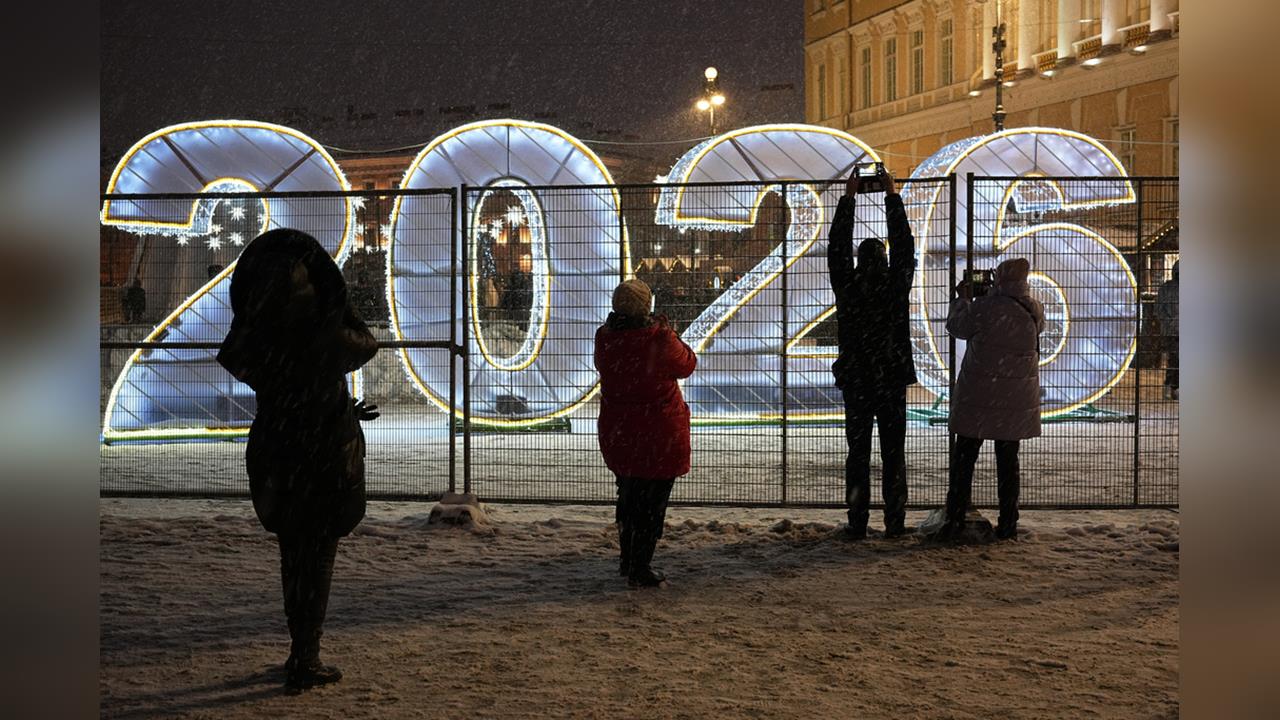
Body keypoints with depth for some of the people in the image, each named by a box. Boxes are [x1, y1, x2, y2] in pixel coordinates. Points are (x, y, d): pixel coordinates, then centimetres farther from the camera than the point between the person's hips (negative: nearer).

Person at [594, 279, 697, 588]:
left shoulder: (605, 337, -6)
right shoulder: (658, 338, -20)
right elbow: (686, 365, -4)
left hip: (615, 431, 6)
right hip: (658, 432, -5)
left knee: (628, 495, 22)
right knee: (652, 501, 6)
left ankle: (627, 560, 33)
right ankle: (640, 570, 8)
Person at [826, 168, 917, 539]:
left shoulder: (847, 288, -6)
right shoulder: (897, 287, -6)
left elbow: (837, 248, 5)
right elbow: (904, 245, 3)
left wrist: (848, 198, 9)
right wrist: (893, 196, 9)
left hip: (855, 383, 0)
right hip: (892, 382, 0)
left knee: (858, 454, 4)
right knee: (893, 456, 6)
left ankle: (857, 524, 3)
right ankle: (895, 523, 8)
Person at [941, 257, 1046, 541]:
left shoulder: (985, 307, -15)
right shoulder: (1034, 310, 1)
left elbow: (956, 326, -1)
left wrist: (962, 298, 16)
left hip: (979, 395, -4)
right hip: (1017, 399, 4)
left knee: (964, 458, 4)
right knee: (1008, 460, 11)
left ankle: (955, 520, 3)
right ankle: (1008, 524, 12)